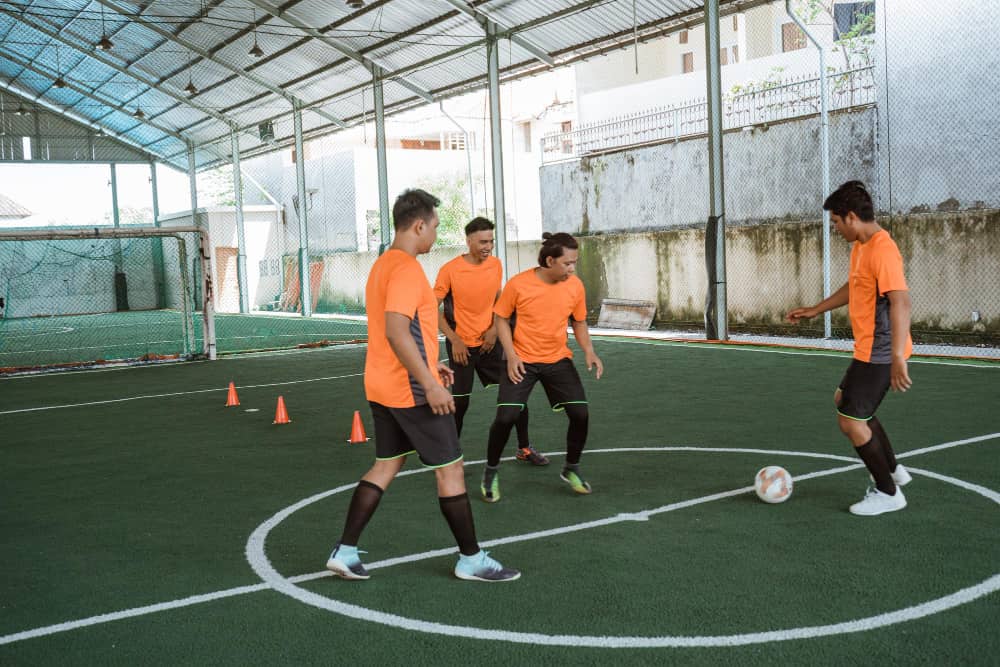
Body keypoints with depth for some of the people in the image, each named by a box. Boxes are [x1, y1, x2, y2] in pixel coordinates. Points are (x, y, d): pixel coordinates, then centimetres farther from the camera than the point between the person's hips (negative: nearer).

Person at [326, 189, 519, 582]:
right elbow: (395, 331, -28)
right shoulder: (406, 268, -18)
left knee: (386, 465, 16)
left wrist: (428, 365, 23)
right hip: (411, 391, -10)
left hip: (383, 387, 10)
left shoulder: (383, 264, 13)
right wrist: (430, 384, -28)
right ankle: (471, 560, 13)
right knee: (450, 469, 2)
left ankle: (345, 552, 14)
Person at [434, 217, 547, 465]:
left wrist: (494, 329, 0)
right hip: (461, 346, -4)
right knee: (460, 402, -1)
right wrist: (454, 340, -15)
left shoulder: (496, 265, 0)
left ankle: (524, 448, 20)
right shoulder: (450, 270, -14)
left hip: (489, 342, 4)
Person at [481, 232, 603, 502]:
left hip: (558, 360, 3)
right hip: (522, 361, -3)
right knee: (505, 417, -12)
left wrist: (589, 351, -8)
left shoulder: (575, 286, -7)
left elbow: (579, 322, 8)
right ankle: (491, 473, 13)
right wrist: (511, 355, -15)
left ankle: (571, 469, 20)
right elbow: (501, 319, -4)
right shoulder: (518, 284, -17)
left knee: (581, 414, -5)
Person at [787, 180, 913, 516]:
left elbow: (900, 302, -32)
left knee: (851, 421, -5)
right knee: (844, 400, 25)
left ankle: (888, 493, 10)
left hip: (879, 353, -11)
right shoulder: (859, 246, 9)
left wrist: (897, 358, -38)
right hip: (867, 349, 11)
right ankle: (892, 469, 34)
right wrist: (815, 310, 30)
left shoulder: (882, 250, -23)